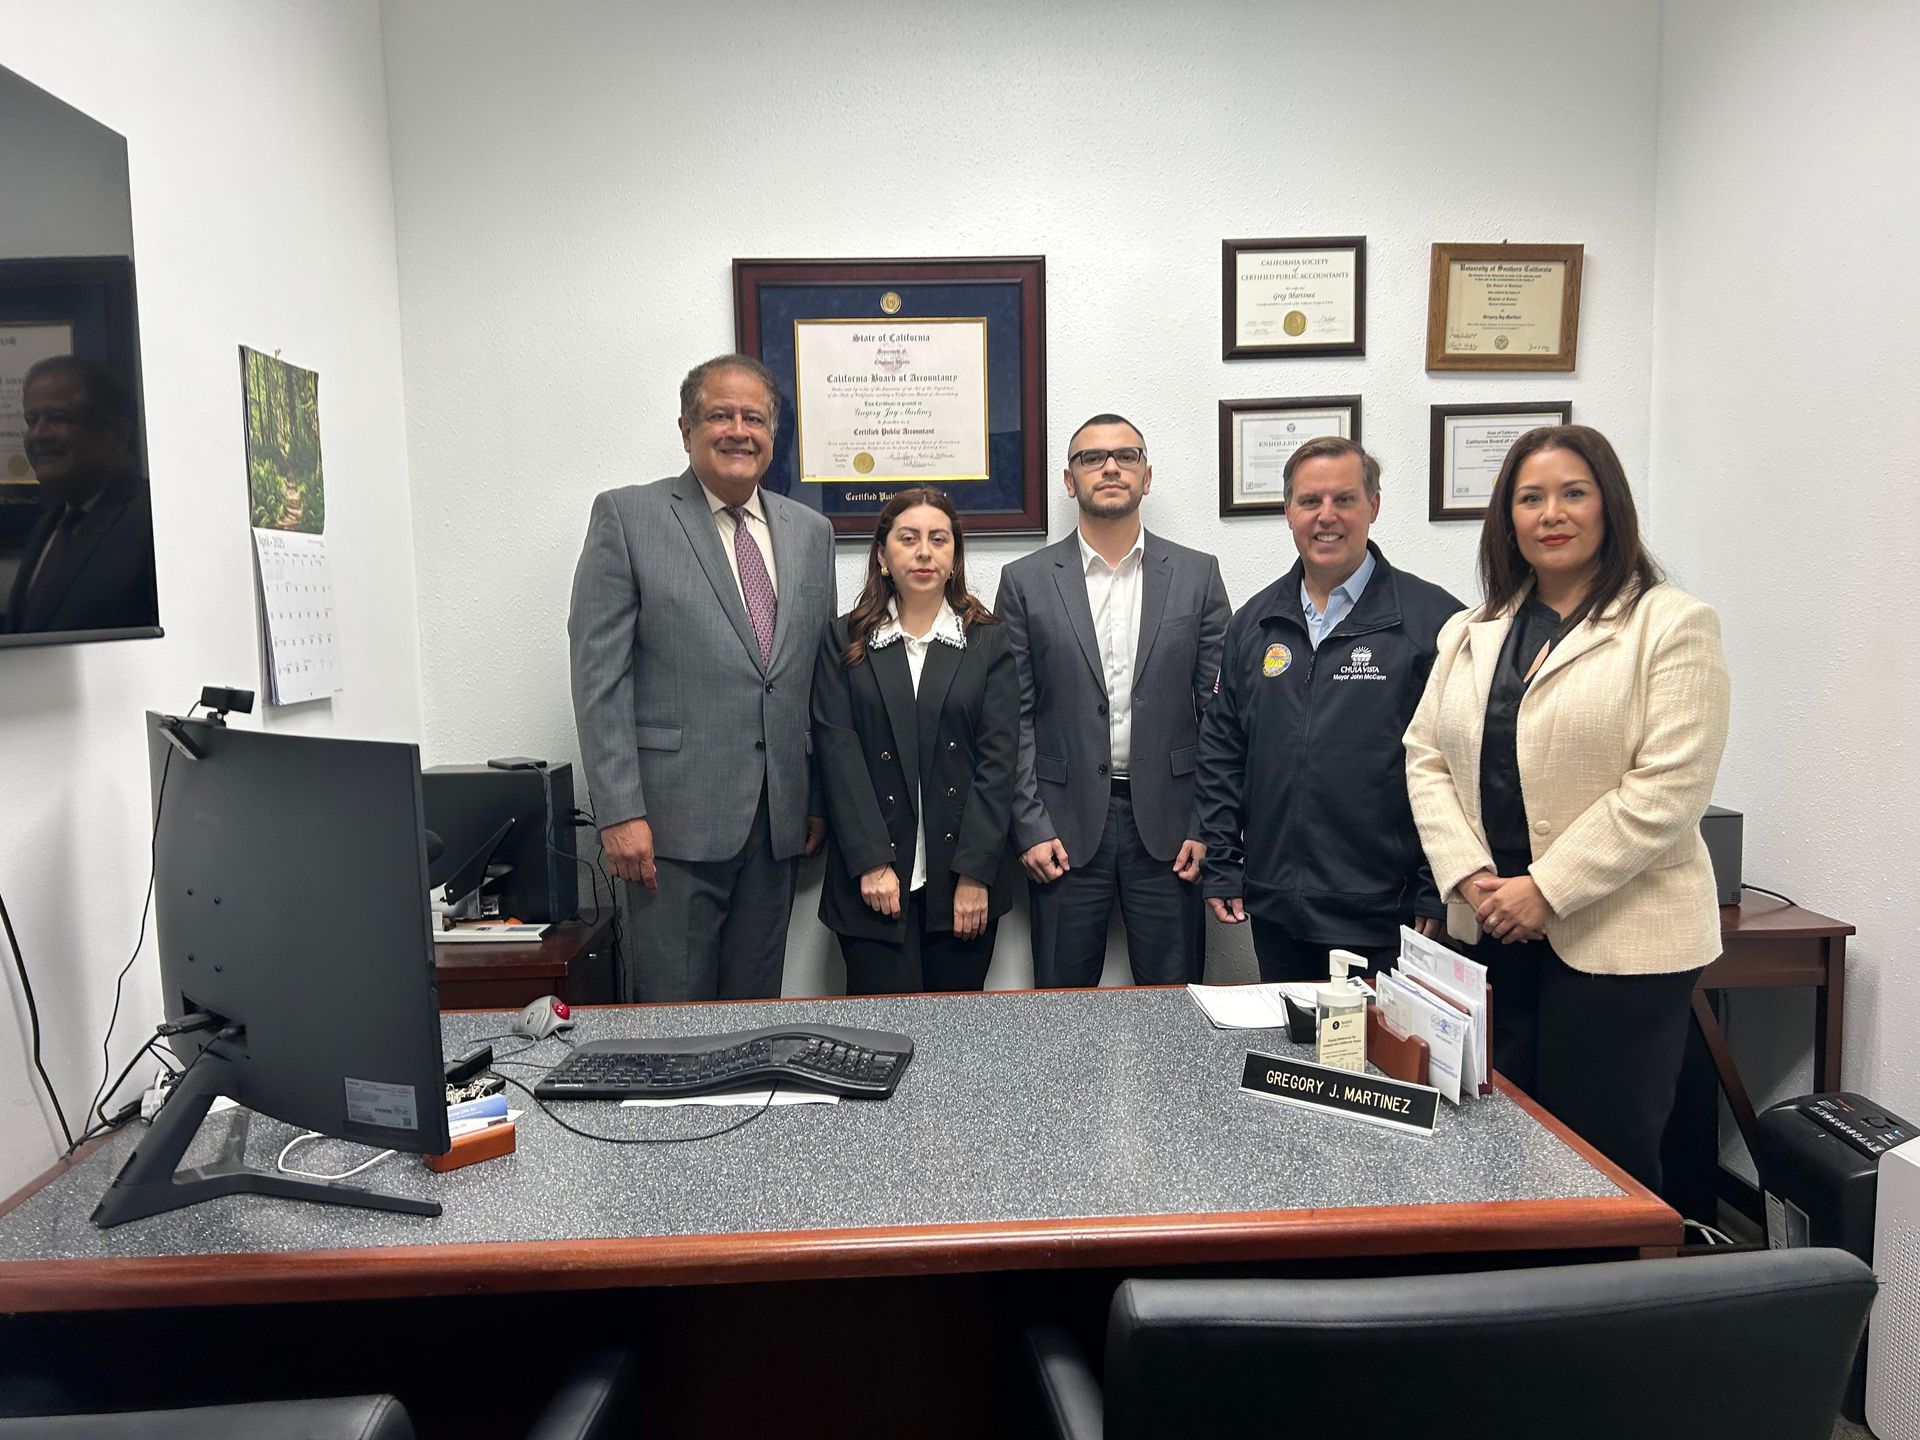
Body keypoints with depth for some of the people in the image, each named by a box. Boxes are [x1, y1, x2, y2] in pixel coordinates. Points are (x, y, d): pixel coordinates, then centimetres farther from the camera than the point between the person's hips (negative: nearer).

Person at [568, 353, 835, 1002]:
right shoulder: (627, 516, -2)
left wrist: (820, 798, 11)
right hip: (675, 815, -4)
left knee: (756, 1008, 13)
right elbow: (599, 674, -7)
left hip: (777, 819, 5)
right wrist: (619, 812, -13)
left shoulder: (811, 532, 12)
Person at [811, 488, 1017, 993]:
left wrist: (974, 874, -8)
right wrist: (871, 863, -11)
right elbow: (837, 751, -3)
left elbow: (997, 758, -1)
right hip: (873, 880, -1)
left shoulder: (988, 641, 6)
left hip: (966, 877, 1)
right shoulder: (844, 641, 5)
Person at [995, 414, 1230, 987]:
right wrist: (1030, 827, -5)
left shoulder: (1197, 575, 5)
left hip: (1168, 823, 1)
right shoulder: (1025, 581, 2)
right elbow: (1013, 719, 1)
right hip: (1066, 825, 0)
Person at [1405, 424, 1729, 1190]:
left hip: (1618, 937, -4)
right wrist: (1470, 877, -7)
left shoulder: (1672, 624, -3)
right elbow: (1425, 759, 8)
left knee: (1602, 1155, 3)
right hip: (1492, 928, 5)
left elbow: (1669, 786, -12)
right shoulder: (1469, 633, 12)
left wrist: (1546, 890, -15)